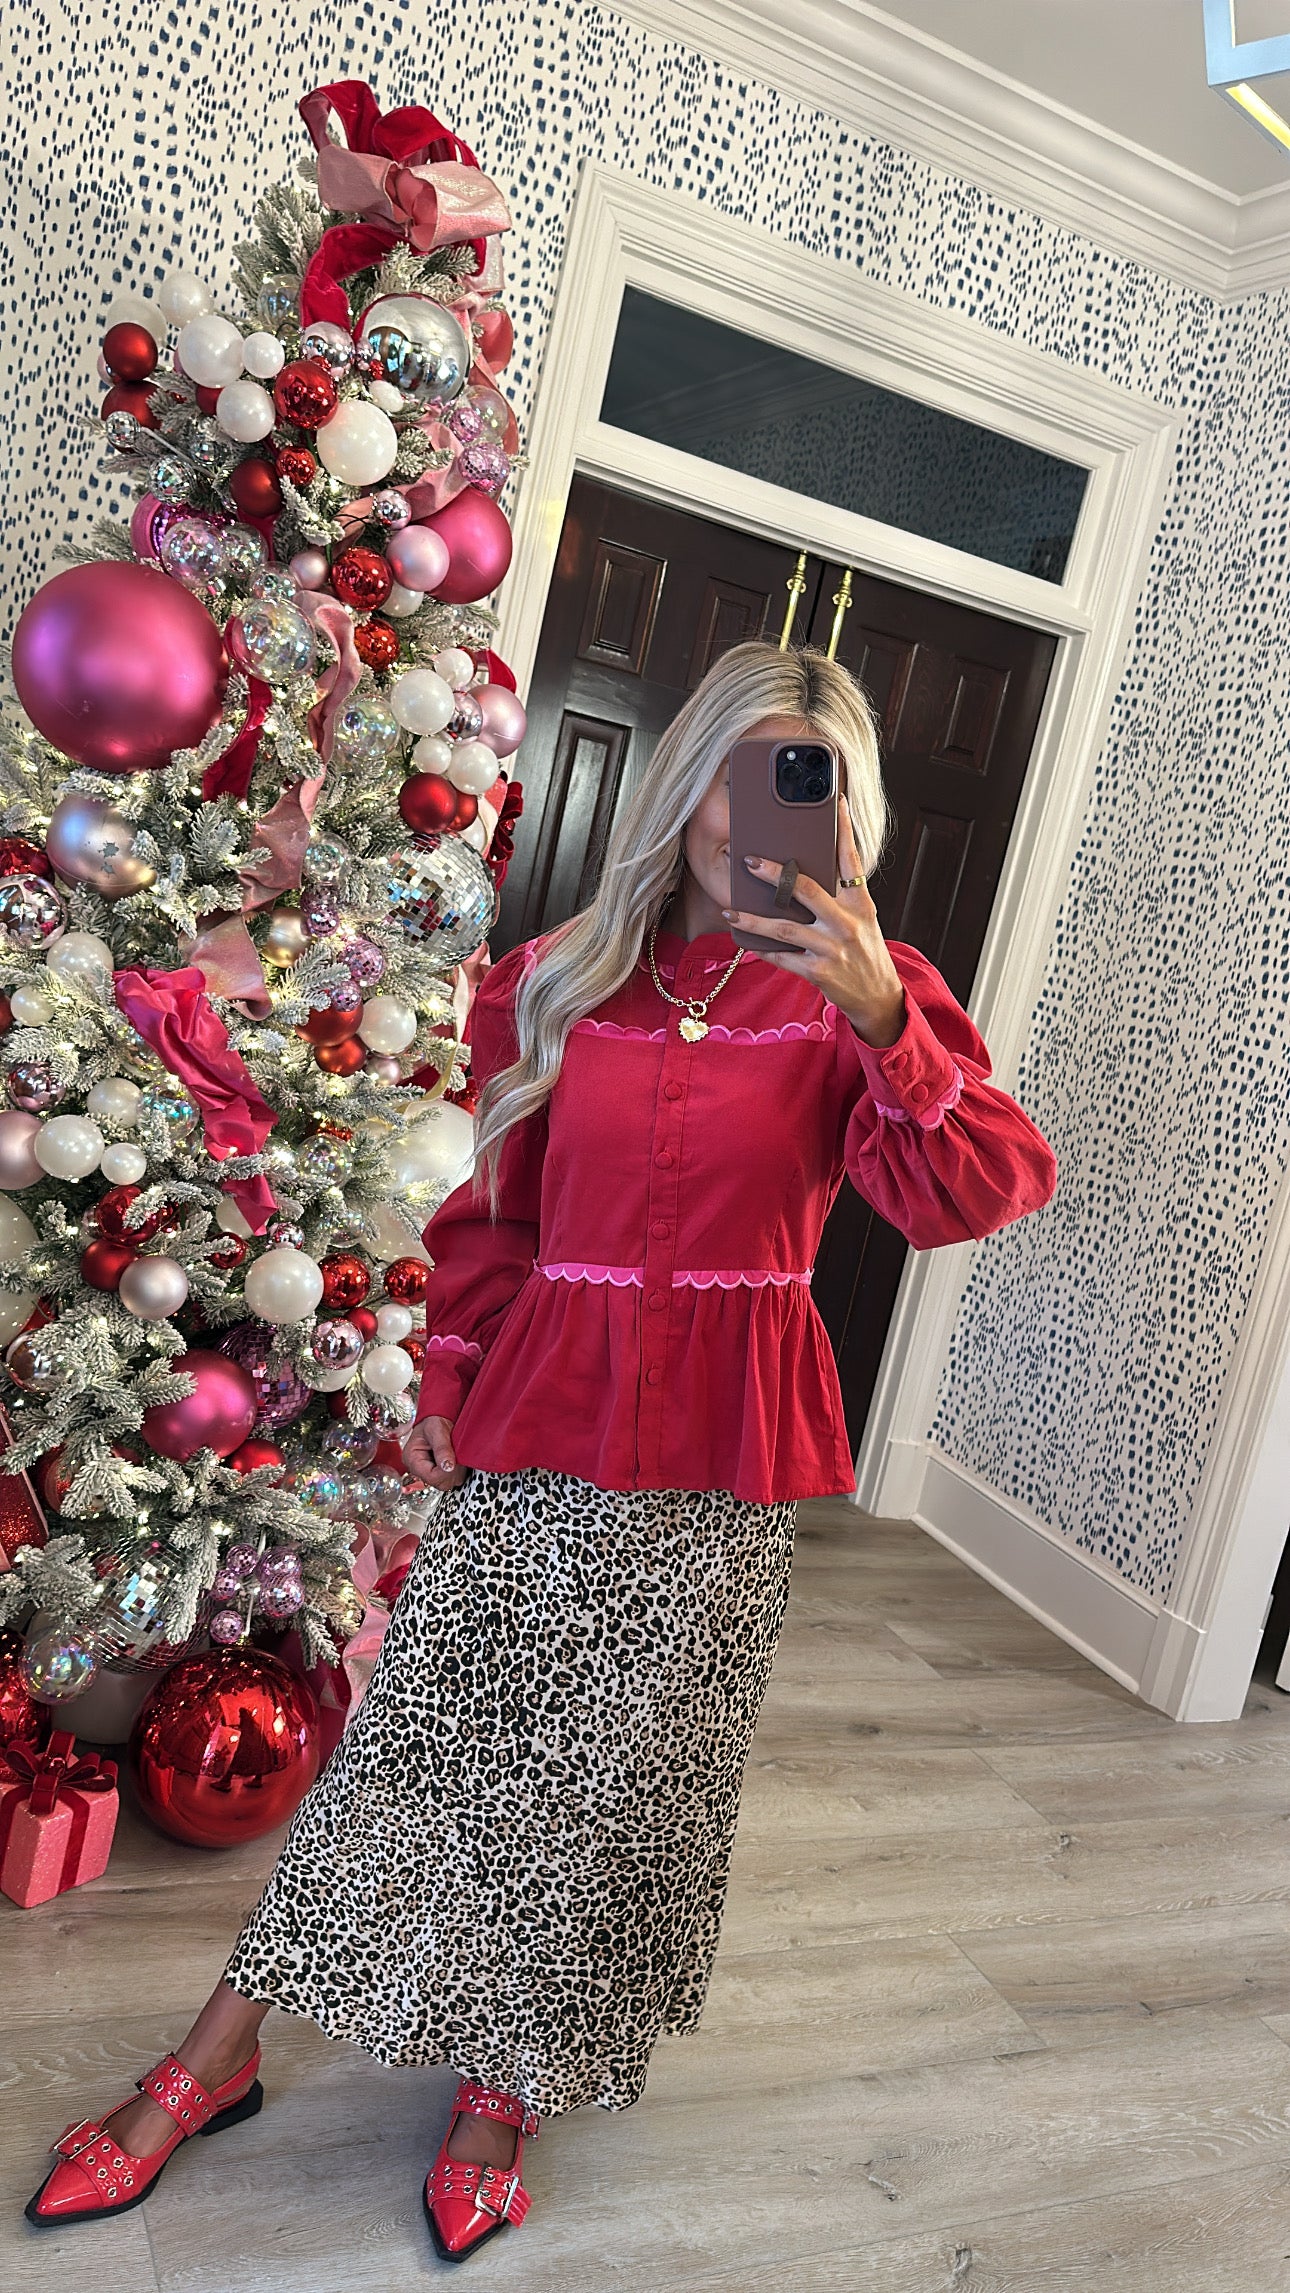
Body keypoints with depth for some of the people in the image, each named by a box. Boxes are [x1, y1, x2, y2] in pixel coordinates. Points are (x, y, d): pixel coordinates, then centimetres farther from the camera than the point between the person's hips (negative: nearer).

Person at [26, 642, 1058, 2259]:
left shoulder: (858, 992, -1)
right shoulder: (564, 974, 5)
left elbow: (981, 1194, -16)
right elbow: (496, 1204, 13)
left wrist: (886, 1023, -29)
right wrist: (447, 1376, 6)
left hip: (716, 1455, -1)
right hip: (537, 1409, 2)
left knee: (612, 1775, 11)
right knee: (420, 1730, 10)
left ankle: (506, 2084, 34)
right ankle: (214, 2062, 28)